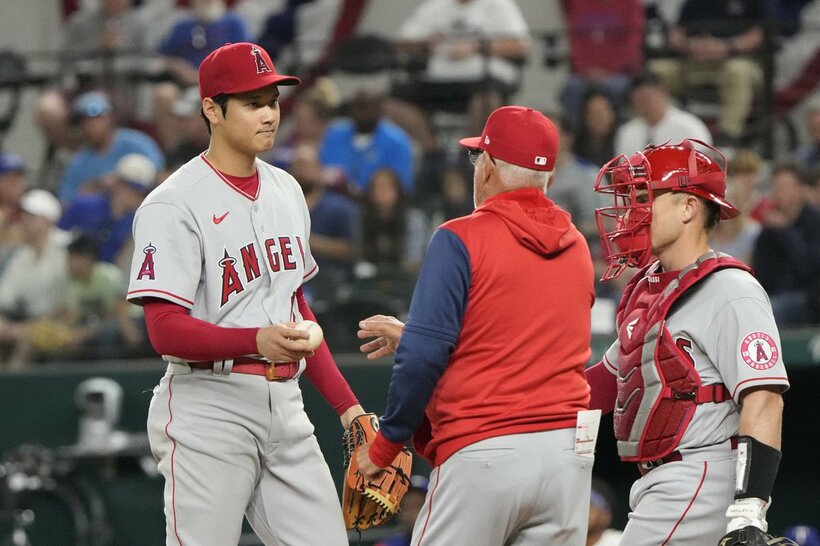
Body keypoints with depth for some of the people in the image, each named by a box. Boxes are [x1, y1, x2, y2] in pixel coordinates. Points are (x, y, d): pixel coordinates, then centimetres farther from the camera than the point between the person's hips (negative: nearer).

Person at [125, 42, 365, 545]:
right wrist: (258, 341, -31)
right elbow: (166, 330, -17)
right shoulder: (175, 204, -10)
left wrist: (345, 403, 17)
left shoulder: (286, 191, 15)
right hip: (209, 408, -7)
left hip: (285, 404, 7)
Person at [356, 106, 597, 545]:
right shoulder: (576, 248, 14)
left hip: (483, 454, -6)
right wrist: (410, 335, 32)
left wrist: (384, 445, 0)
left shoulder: (461, 240, -5)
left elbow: (424, 356, -12)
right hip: (568, 448, 6)